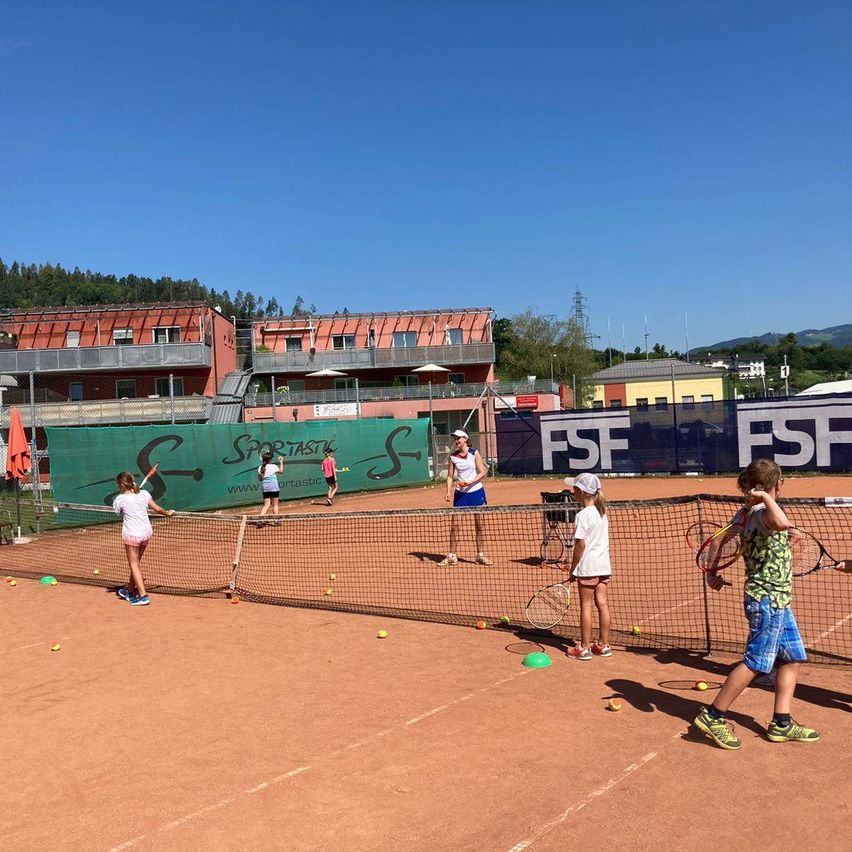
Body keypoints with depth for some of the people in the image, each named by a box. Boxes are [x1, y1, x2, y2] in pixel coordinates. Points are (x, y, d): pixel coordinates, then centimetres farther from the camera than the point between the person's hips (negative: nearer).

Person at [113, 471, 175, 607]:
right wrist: (168, 513, 23)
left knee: (134, 565, 0)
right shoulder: (144, 494, 1)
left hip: (131, 535, -6)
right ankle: (130, 590, 35)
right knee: (136, 562, 19)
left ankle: (143, 596, -7)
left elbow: (117, 513, 7)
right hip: (146, 532, 6)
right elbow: (157, 509, 6)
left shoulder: (119, 499, -10)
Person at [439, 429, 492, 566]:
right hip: (460, 493, 2)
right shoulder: (453, 456, 3)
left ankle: (481, 555, 13)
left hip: (476, 491, -2)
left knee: (479, 525, 3)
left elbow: (482, 473, -7)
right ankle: (452, 556, 6)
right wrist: (448, 491, -8)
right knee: (454, 525, -2)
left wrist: (469, 482, -19)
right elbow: (450, 476, 5)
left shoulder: (474, 453, -4)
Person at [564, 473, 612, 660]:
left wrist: (573, 568, -8)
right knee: (602, 603, 11)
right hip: (603, 565, 7)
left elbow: (580, 544, -17)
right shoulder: (602, 512, 9)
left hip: (588, 566, -7)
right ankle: (604, 645, 18)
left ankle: (584, 648, 8)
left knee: (586, 605, 1)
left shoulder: (583, 515, -16)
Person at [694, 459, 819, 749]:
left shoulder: (749, 513, 7)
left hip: (778, 600, 10)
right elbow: (783, 524, -43)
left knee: (793, 658, 14)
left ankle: (781, 724, 19)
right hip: (768, 599, -10)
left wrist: (712, 573, 12)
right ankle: (713, 716, 3)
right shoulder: (764, 512, -19)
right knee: (755, 663, -5)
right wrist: (766, 498, -30)